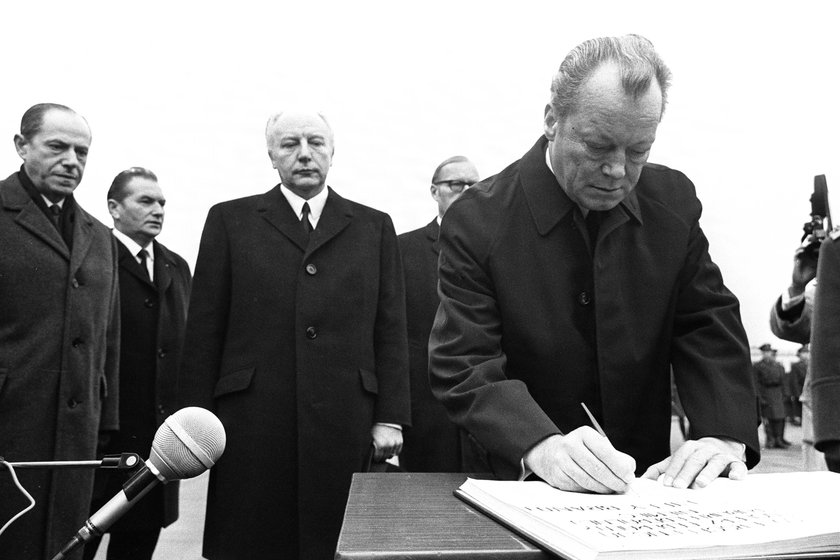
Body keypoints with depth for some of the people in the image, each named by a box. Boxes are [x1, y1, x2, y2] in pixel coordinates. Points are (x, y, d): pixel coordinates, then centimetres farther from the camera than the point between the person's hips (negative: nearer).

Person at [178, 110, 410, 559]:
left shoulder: (374, 227, 11)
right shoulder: (230, 220, 8)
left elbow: (390, 331, 8)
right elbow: (203, 331, 5)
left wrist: (390, 417, 1)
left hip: (346, 427, 1)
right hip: (251, 425, 0)